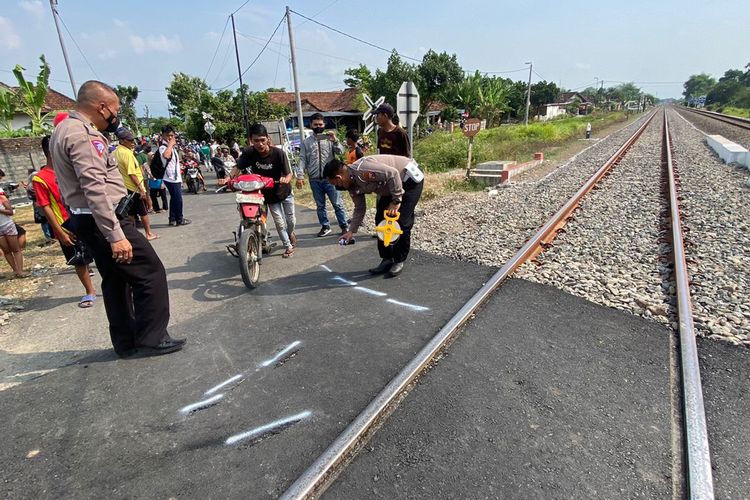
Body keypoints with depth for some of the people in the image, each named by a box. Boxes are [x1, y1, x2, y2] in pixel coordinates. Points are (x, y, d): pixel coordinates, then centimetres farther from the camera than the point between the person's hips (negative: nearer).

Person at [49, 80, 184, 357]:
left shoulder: (64, 129, 15)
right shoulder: (81, 134, -18)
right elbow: (95, 189, -26)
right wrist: (116, 235, -28)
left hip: (87, 220, 11)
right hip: (103, 221, -11)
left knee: (116, 278, 15)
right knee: (150, 272, -5)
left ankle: (126, 342, 24)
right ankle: (150, 339, 4)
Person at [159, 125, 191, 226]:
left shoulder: (172, 147, 14)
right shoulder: (163, 147, -17)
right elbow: (165, 155, -42)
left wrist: (180, 178, 24)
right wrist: (170, 144, -29)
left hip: (175, 178, 10)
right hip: (171, 178, -10)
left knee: (174, 199, 15)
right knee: (178, 199, -4)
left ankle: (172, 219, 23)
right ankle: (179, 219, 7)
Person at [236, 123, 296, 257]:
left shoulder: (278, 153, -25)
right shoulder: (248, 153, -19)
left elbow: (288, 173, -21)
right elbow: (238, 167, -6)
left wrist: (286, 179, -43)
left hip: (284, 191, 0)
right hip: (269, 194, 1)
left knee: (290, 219, 15)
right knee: (279, 222, 0)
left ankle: (291, 233, 49)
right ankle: (288, 246, 21)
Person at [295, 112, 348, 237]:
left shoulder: (330, 138, 5)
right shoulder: (306, 142, 9)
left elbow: (339, 152, -7)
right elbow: (302, 160, 5)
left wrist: (335, 141, -25)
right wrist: (300, 176, -4)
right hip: (314, 180, 3)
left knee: (337, 203, -1)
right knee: (320, 205, 11)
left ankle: (344, 226, 8)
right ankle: (325, 227, 23)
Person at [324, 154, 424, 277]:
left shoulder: (361, 169, -32)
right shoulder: (352, 185, -3)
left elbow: (393, 174, -34)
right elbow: (360, 209, 8)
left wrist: (396, 201, -27)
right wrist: (351, 231, 6)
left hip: (410, 178, -9)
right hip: (390, 187, 9)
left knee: (402, 222, -11)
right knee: (380, 220, 5)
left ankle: (399, 261, 5)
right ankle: (387, 260, 14)